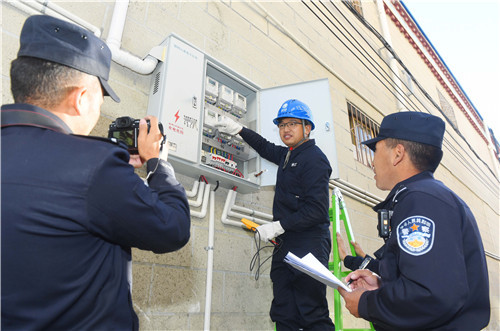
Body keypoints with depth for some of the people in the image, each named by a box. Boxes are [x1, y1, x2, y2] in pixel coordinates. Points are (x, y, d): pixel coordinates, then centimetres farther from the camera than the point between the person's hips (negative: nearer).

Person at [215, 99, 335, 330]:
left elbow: (317, 210, -17)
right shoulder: (288, 155, 17)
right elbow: (266, 148, 38)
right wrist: (238, 130, 35)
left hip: (308, 246, -9)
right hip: (285, 246, 9)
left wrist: (278, 226, -16)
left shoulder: (314, 158, -9)